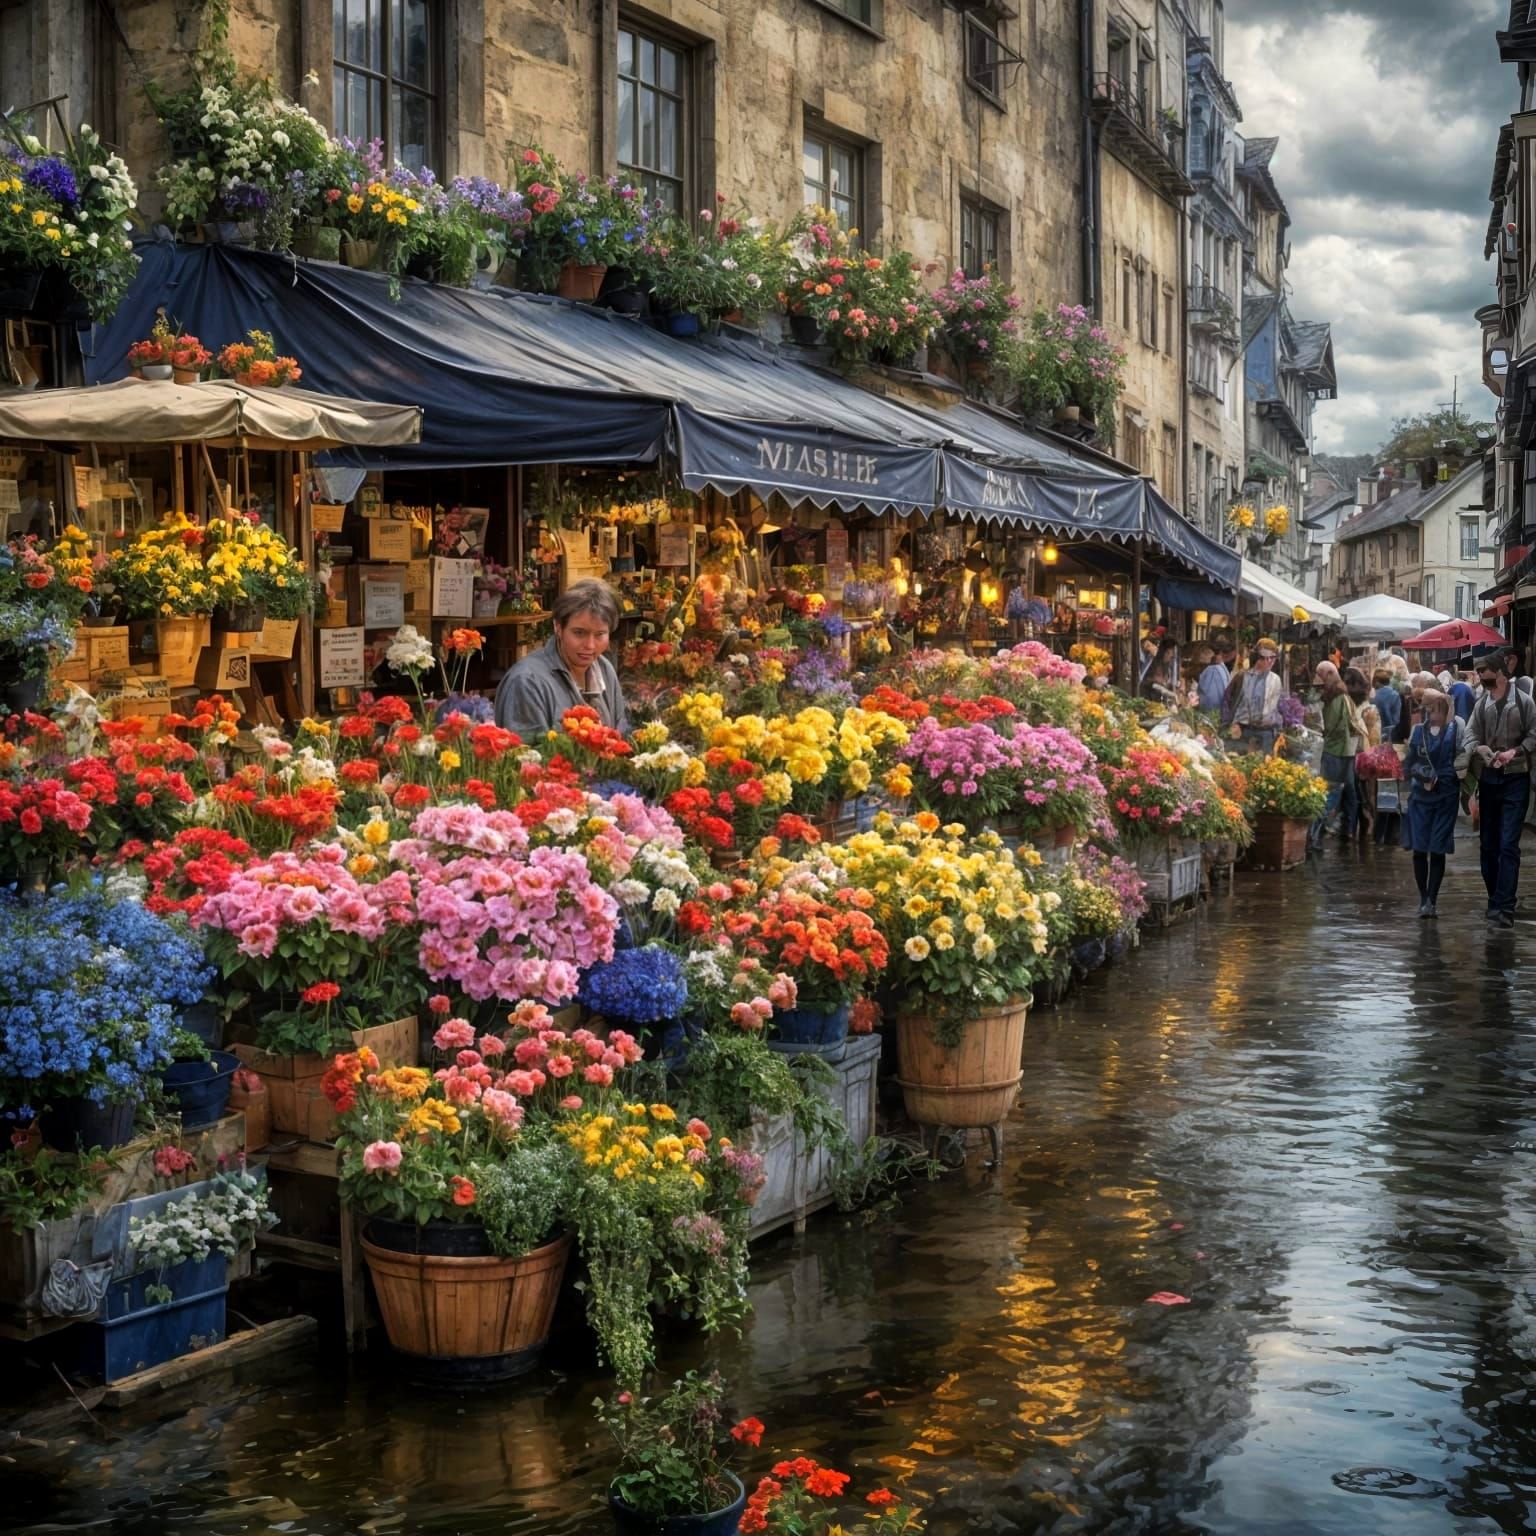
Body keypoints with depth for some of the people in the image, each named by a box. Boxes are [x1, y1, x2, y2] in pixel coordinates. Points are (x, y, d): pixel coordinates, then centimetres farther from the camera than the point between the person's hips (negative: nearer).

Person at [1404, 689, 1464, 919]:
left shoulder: (1456, 730, -1)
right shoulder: (1418, 731, 7)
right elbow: (1411, 764, 10)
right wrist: (1424, 774, -9)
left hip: (1446, 798, -3)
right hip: (1420, 797, 3)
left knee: (1437, 851, -2)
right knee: (1419, 850, 1)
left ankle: (1431, 901, 1)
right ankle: (1424, 899, 13)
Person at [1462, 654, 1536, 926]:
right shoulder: (1481, 704, 7)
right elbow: (1469, 736, 1)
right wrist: (1478, 748, -20)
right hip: (1488, 779, 5)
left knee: (1508, 844, -11)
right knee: (1487, 843, 10)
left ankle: (1505, 906, -13)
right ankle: (1495, 900, 22)